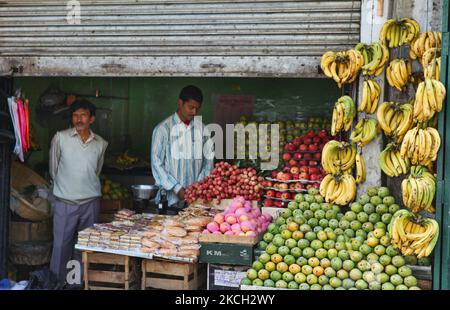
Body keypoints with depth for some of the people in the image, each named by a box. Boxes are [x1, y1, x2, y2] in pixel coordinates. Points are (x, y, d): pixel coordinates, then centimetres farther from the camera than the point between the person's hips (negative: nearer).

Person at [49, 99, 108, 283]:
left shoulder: (101, 144, 4)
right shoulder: (60, 138, -4)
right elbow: (53, 169, 6)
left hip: (91, 202, 2)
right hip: (65, 203, -2)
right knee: (61, 246, 2)